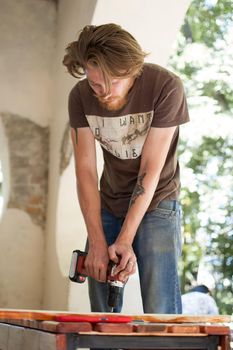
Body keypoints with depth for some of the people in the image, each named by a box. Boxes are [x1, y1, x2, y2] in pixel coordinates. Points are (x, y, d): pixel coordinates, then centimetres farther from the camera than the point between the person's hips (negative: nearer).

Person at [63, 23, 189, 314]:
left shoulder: (166, 87, -22)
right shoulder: (80, 96, -11)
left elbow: (150, 170, -21)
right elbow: (85, 170, -12)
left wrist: (125, 239, -24)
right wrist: (97, 243, -20)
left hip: (155, 203, -3)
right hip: (108, 204, 4)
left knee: (160, 313, -12)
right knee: (101, 314, 5)